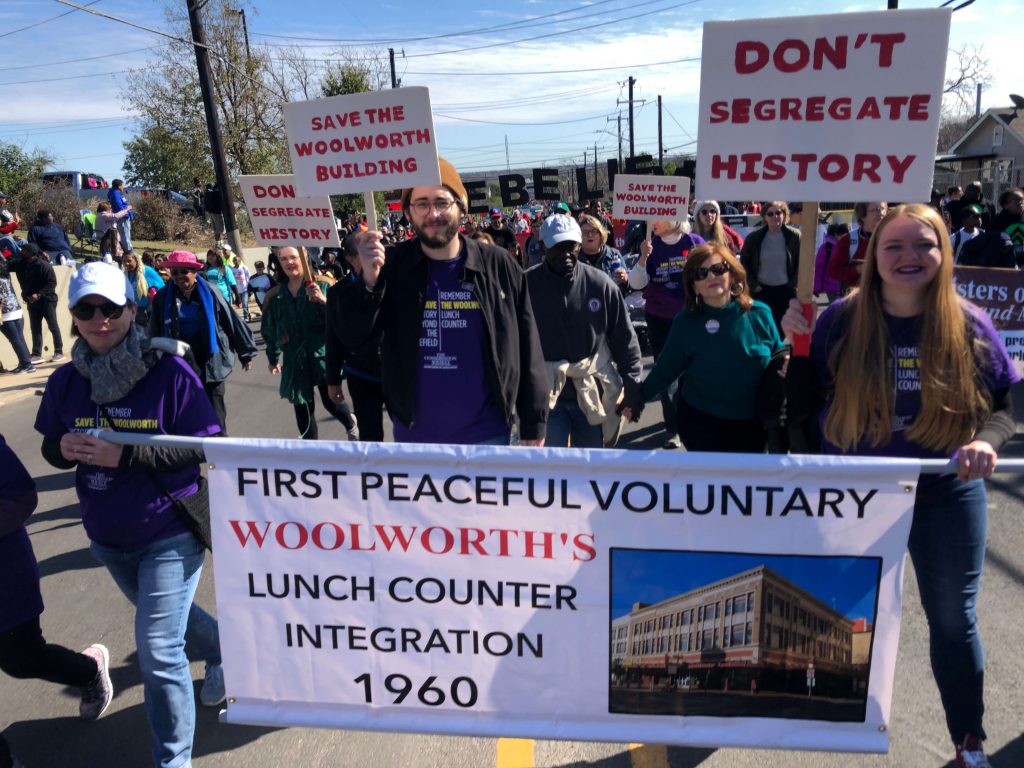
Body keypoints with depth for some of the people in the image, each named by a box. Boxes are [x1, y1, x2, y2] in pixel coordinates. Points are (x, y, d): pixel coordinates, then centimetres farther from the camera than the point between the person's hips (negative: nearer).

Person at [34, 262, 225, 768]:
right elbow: (51, 446, 8)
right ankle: (222, 650, 57)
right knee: (168, 616, 26)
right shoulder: (66, 380, -2)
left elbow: (205, 447, -18)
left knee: (157, 647, -7)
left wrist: (124, 455, -26)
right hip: (108, 537, 6)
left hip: (171, 533, -6)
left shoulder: (170, 372, -17)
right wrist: (63, 449, -16)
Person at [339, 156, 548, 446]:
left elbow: (527, 349, -2)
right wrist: (369, 281, -23)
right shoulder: (392, 265, -3)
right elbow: (352, 338, -7)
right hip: (413, 436, 1)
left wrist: (533, 424, -1)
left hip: (487, 435, -1)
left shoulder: (498, 265, -6)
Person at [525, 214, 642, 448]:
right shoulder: (527, 285, -6)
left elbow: (624, 339, 3)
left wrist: (633, 387, 3)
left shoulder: (600, 283, -2)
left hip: (592, 392, 2)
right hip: (544, 395, -1)